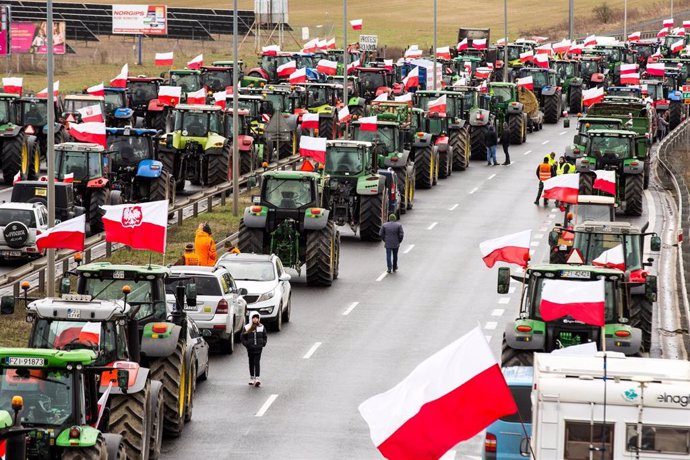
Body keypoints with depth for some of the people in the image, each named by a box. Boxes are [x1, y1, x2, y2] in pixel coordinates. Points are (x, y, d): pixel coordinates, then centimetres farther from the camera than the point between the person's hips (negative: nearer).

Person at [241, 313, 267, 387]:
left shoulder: (262, 327, 2)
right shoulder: (247, 328, -2)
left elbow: (265, 337, 12)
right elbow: (243, 338, 3)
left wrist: (263, 344, -1)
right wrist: (246, 344, -9)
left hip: (258, 349, -1)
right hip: (250, 349, 1)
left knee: (257, 363, -8)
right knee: (251, 363, 9)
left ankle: (257, 378, -12)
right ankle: (251, 378, 21)